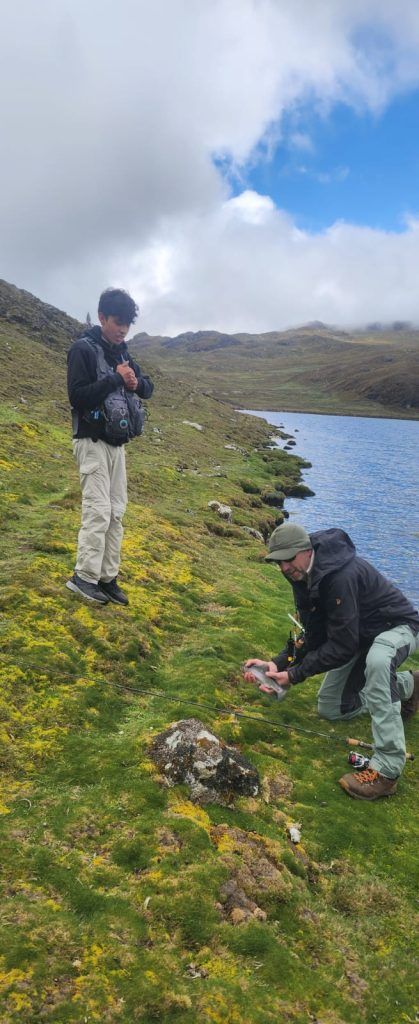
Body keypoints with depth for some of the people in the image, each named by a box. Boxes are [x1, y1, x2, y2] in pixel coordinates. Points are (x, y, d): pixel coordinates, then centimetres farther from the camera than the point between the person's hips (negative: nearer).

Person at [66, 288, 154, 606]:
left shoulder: (121, 353, 14)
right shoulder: (83, 349, -9)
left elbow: (148, 388, 17)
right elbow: (77, 397, -17)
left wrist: (137, 382, -6)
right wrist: (115, 378, -19)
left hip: (117, 443, 8)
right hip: (92, 440, -7)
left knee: (116, 512, 5)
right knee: (98, 511, -12)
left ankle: (108, 577, 11)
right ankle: (84, 577, -2)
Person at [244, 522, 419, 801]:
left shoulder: (342, 574, -36)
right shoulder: (304, 577, -8)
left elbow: (342, 645, -34)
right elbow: (313, 637, -5)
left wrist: (295, 674, -30)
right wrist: (278, 663, -19)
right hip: (361, 635, 9)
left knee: (377, 661, -44)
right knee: (329, 709, 12)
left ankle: (386, 769, -36)